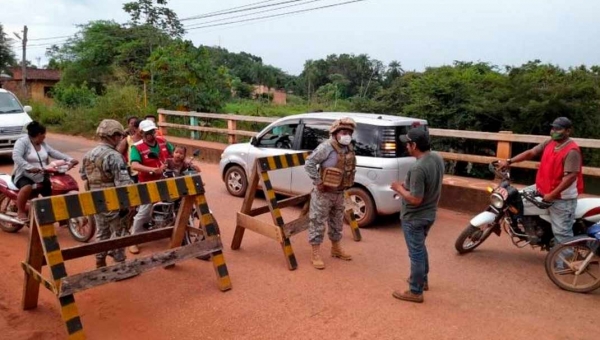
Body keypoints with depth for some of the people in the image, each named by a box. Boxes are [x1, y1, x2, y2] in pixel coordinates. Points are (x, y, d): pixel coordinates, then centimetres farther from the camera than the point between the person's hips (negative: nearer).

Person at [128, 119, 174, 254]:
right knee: (143, 213, -5)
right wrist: (153, 170, -41)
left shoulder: (162, 141, 3)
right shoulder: (137, 147, -15)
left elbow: (175, 152, 17)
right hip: (148, 183, -6)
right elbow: (134, 166, -30)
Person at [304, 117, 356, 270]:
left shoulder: (349, 149, 6)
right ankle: (316, 255, 7)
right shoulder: (326, 147, -19)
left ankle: (336, 249, 37)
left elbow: (352, 167, 23)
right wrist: (318, 182, -21)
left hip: (339, 193, 8)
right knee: (318, 223, -1)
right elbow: (309, 163, -21)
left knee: (337, 222, 20)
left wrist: (350, 182, 11)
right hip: (324, 193, -8)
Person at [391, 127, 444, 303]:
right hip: (429, 214, 9)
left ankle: (415, 292, 18)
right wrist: (408, 185, 8)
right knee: (421, 248, 26)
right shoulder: (437, 158, -1)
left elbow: (415, 199, -28)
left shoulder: (418, 168, -30)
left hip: (414, 218, -9)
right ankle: (422, 280, 43)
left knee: (416, 253, 4)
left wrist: (399, 188, -13)